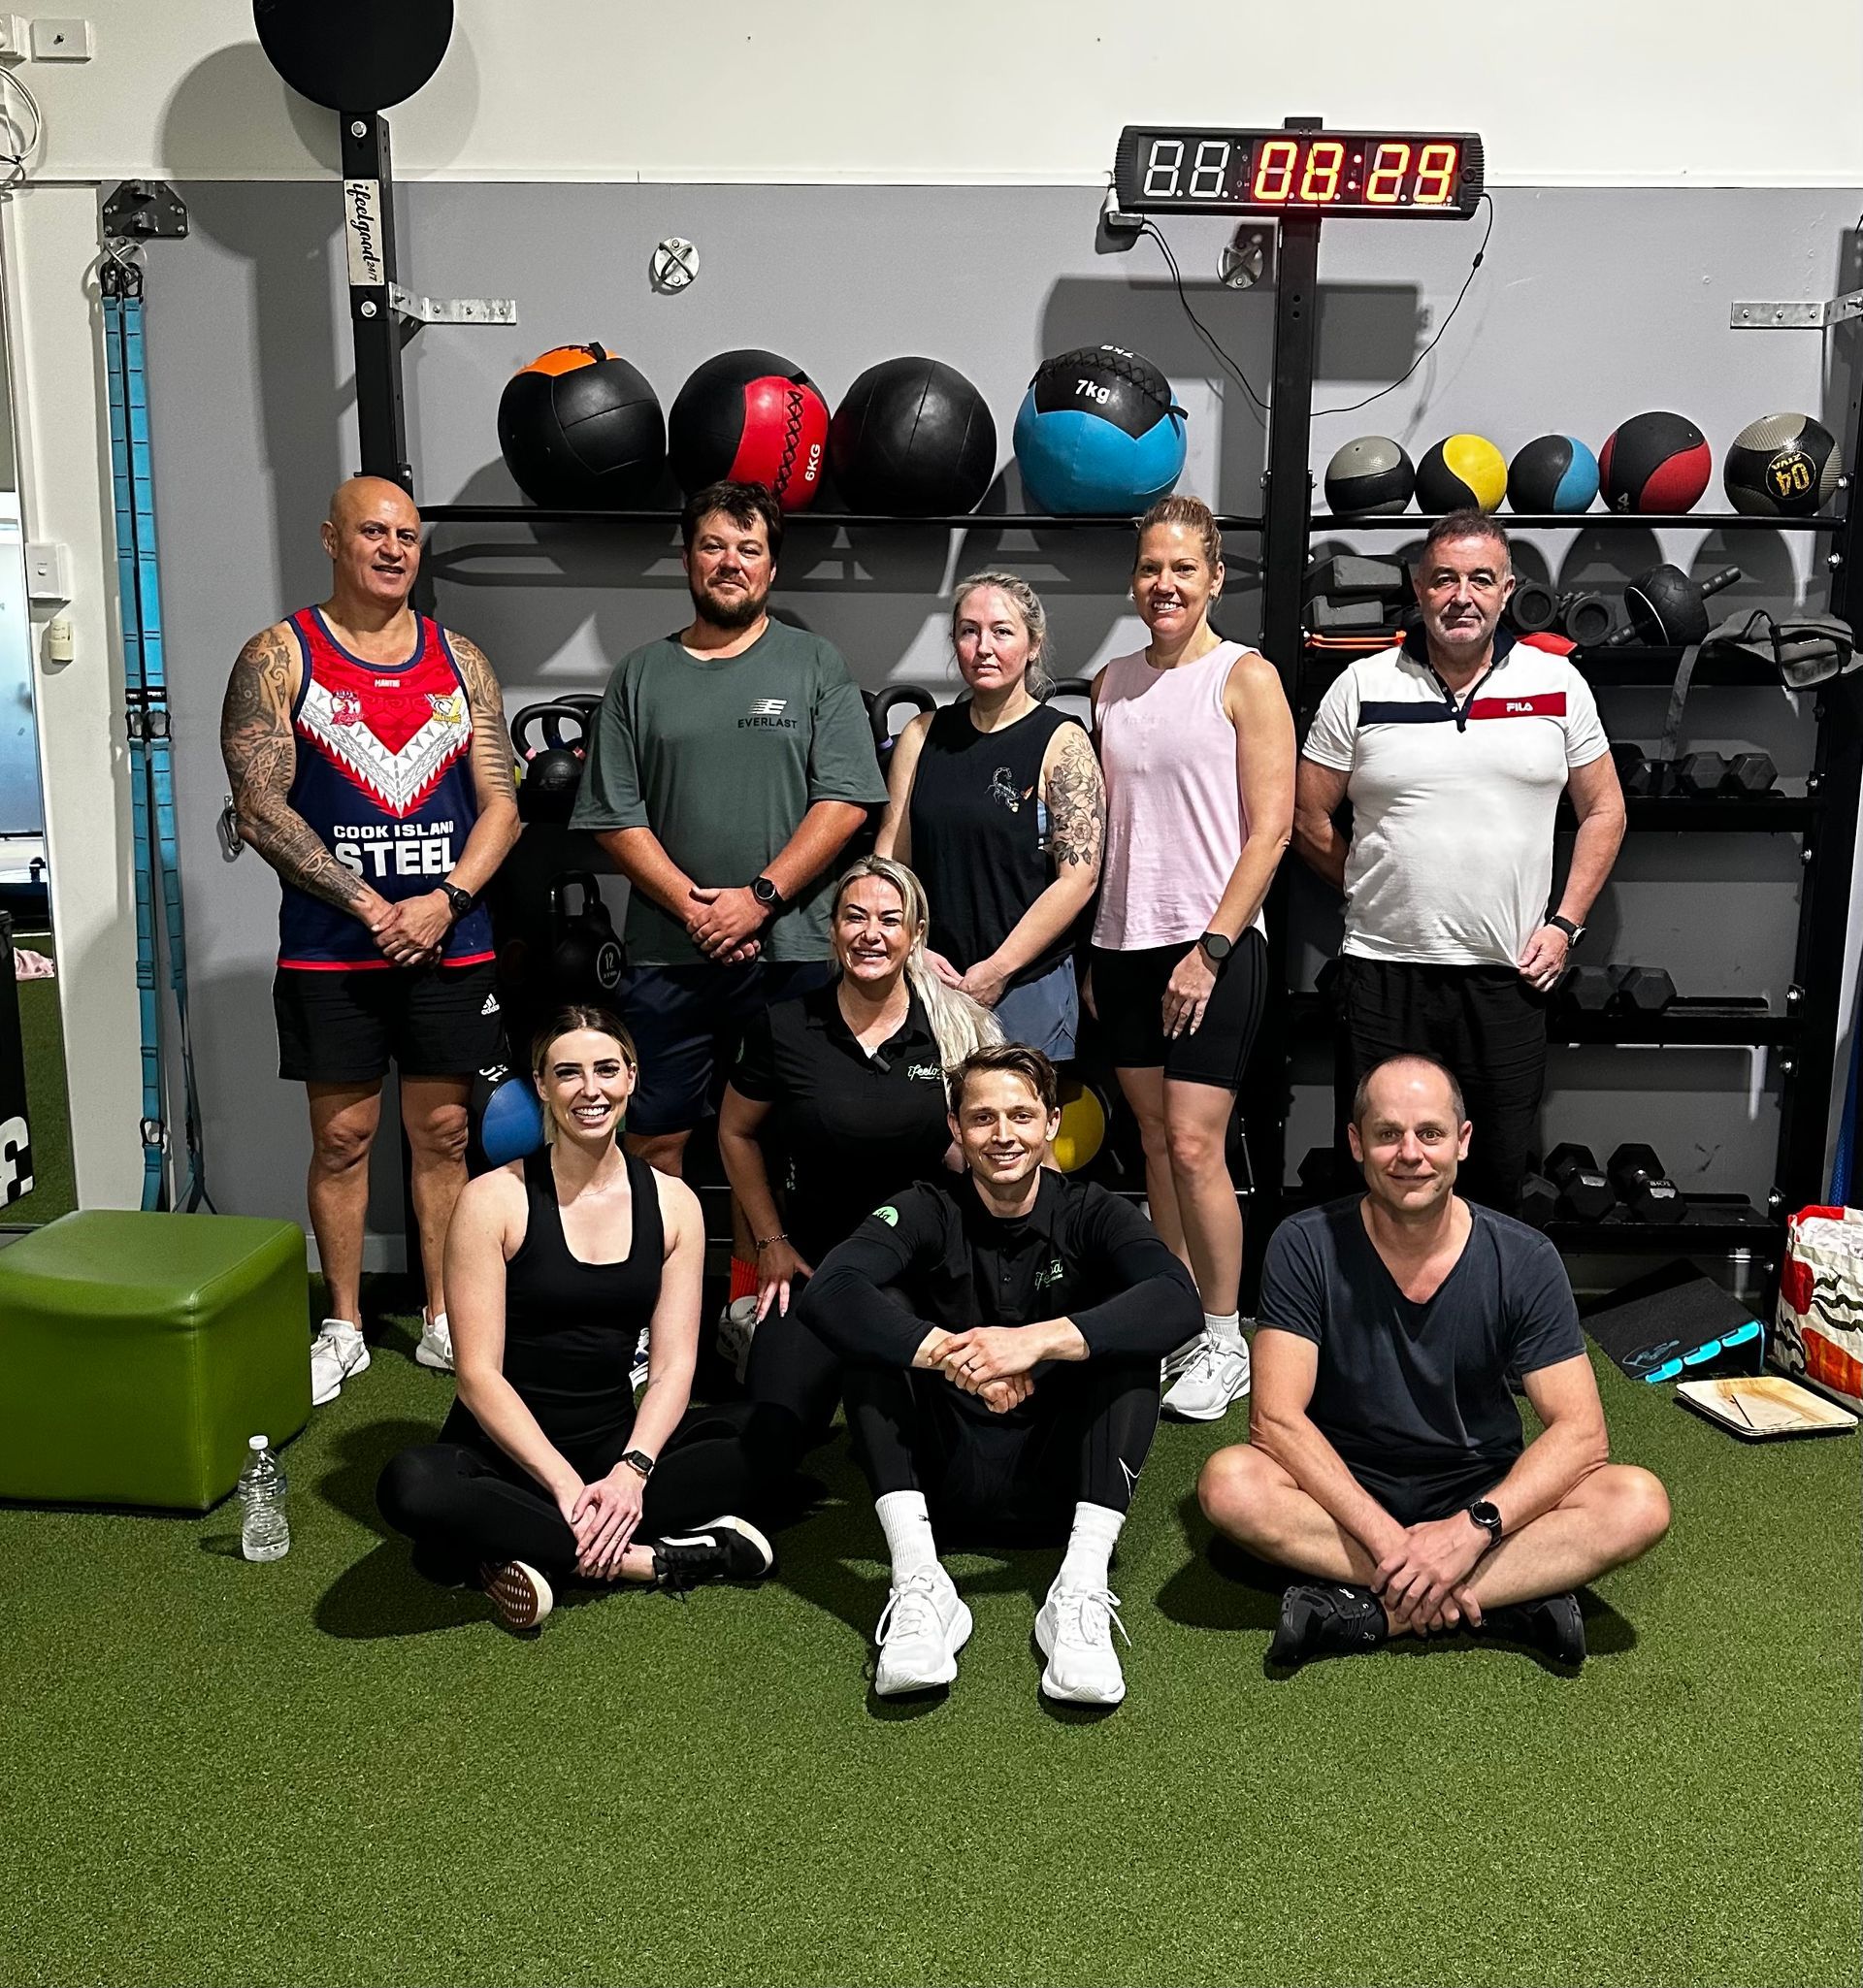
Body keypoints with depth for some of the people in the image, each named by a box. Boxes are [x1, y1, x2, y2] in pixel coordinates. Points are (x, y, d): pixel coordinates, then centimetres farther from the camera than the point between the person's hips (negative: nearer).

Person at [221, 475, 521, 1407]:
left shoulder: (460, 660, 8)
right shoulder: (279, 657, -1)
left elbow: (500, 803, 4)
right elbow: (259, 806, -8)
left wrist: (446, 900, -12)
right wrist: (370, 906, -14)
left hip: (449, 943, 2)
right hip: (330, 948, -2)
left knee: (443, 1132, 9)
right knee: (341, 1136, 5)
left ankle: (444, 1320, 21)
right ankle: (343, 1328, 20)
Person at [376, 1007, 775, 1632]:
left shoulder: (673, 1204, 2)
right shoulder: (493, 1201, -7)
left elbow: (673, 1364, -3)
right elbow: (479, 1375, -12)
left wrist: (632, 1469, -20)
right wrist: (565, 1484, -21)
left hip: (614, 1441, 3)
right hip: (506, 1449, -3)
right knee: (411, 1485, -35)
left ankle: (540, 1552, -20)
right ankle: (660, 1557, -24)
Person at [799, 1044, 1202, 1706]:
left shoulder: (1090, 1213, -2)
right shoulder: (928, 1213, -2)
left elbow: (1178, 1299, -24)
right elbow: (825, 1294, -23)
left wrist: (1039, 1339, -37)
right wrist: (952, 1356, -36)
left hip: (1059, 1486, 0)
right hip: (943, 1482, 0)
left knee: (1129, 1336, -21)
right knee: (877, 1314, -18)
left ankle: (1082, 1591, -31)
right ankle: (918, 1584, -29)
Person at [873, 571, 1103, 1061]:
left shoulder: (1063, 742, -4)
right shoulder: (923, 734, 9)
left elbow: (1079, 876, -10)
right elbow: (890, 853, 8)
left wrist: (996, 971, -13)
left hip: (1028, 982, -3)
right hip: (925, 982, 3)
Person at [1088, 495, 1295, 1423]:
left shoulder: (1245, 676, -3)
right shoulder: (1112, 682, 12)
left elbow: (1270, 830, -9)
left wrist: (1211, 948, -14)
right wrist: (1092, 951, 12)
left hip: (1213, 944, -5)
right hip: (1125, 942, 5)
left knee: (1194, 1145, -7)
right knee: (1155, 1142, 9)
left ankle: (1225, 1344, 7)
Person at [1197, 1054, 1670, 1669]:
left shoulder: (1523, 1260, -11)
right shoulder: (1306, 1247, -13)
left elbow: (1580, 1432, -15)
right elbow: (1276, 1417, -19)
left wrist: (1473, 1528, -29)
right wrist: (1386, 1538, -29)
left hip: (1483, 1494, 1)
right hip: (1345, 1490, -1)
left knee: (1638, 1503, -25)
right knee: (1229, 1483, -31)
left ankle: (1368, 1610, -27)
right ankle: (1515, 1596, -27)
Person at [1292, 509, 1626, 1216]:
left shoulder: (1558, 683, 4)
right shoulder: (1362, 686, 1)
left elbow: (1603, 810, 9)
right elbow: (1309, 817, 6)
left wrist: (1564, 925, 2)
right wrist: (1377, 891, 6)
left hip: (1509, 974, 1)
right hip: (1384, 969, -1)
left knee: (1498, 1172, 11)